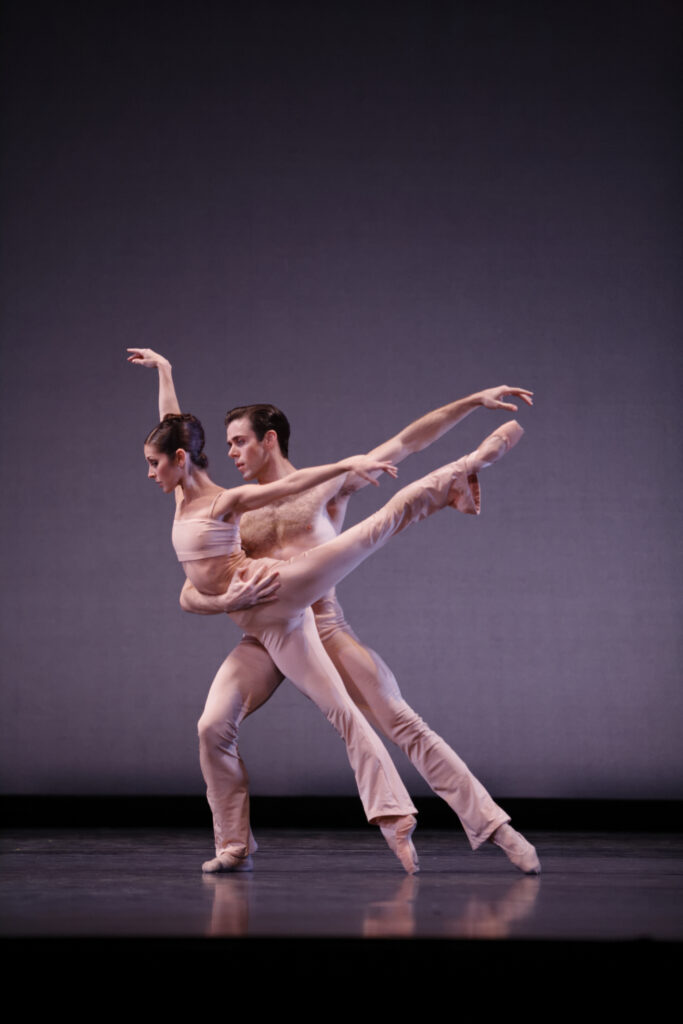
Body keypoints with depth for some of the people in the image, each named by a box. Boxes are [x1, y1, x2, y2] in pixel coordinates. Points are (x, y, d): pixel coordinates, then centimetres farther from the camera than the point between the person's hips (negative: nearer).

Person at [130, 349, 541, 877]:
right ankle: (232, 843, -1)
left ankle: (491, 825, -4)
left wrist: (474, 401, 3)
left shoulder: (328, 486, 7)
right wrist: (227, 601, -20)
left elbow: (406, 441, 7)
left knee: (406, 725, -8)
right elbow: (191, 594, 4)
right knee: (213, 727, -19)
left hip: (324, 629, -2)